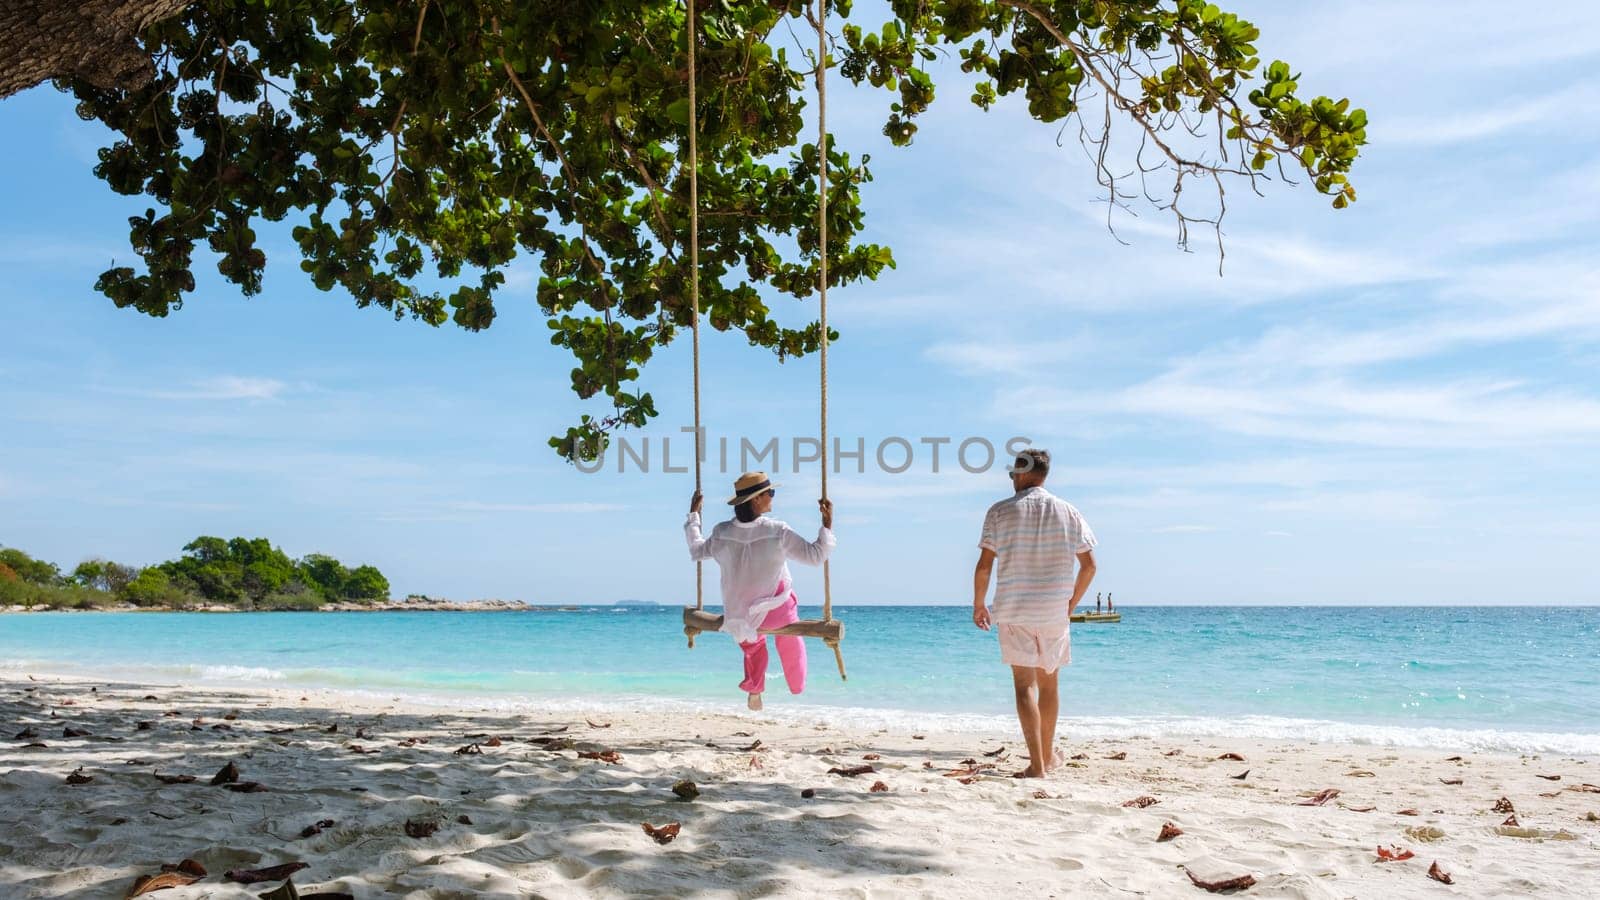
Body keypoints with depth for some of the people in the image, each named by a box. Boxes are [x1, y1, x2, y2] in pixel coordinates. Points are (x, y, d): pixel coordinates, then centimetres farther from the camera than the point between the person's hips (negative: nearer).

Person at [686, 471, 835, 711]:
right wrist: (828, 523, -9)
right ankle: (797, 685, 46)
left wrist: (693, 515, 21)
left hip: (738, 616, 3)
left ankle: (754, 690, 30)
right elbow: (815, 555, -16)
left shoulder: (721, 533, -11)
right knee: (791, 639, 31)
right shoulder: (777, 532, -23)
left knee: (753, 643, 36)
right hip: (776, 612, -3)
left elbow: (697, 550, 11)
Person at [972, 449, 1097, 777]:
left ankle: (1036, 765, -8)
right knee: (1048, 683, 17)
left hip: (1014, 611, -3)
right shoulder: (1068, 512, 4)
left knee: (1024, 685, -2)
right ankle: (1047, 755, 32)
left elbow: (984, 565, -6)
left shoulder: (1000, 511, -3)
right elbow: (1089, 566, 4)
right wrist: (1071, 603, 16)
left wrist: (978, 605, 6)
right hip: (1055, 612, 3)